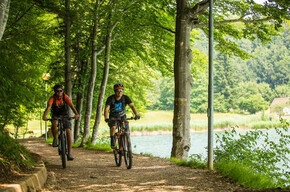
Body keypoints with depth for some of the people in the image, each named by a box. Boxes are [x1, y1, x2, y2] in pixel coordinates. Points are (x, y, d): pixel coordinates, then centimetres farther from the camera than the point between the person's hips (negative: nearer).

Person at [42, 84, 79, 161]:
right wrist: (44, 116, -53)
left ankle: (69, 153, -17)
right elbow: (48, 107, -33)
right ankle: (55, 139, -10)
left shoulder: (65, 97, -18)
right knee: (54, 123, -37)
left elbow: (71, 105, -31)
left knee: (68, 132, -18)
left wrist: (76, 114, -50)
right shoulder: (52, 98, -19)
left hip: (65, 116, 1)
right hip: (55, 116, -1)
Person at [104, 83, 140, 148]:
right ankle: (112, 141, -11)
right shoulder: (110, 98, -18)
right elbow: (106, 109, -28)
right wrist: (106, 118, -46)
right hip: (113, 117, -2)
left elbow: (132, 106, -23)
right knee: (113, 127, -32)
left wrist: (136, 115, -41)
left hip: (122, 116, 2)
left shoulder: (125, 98, -14)